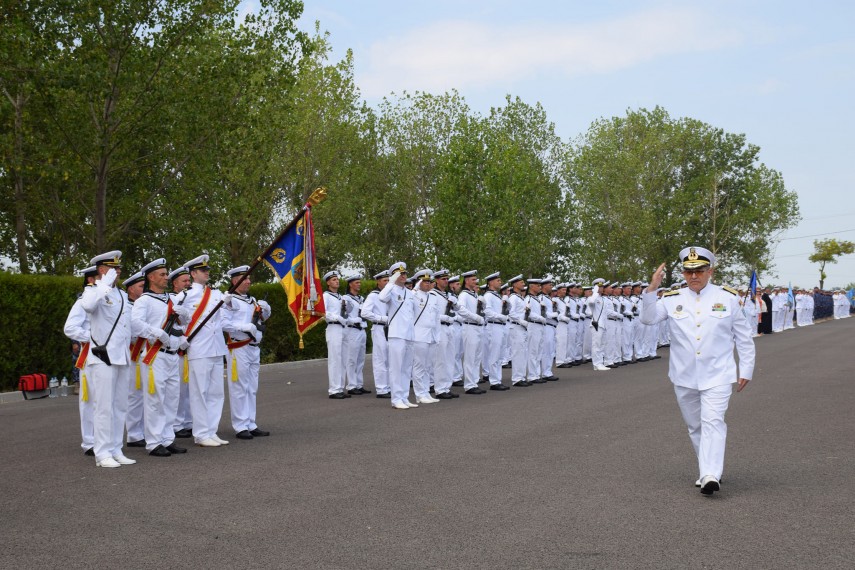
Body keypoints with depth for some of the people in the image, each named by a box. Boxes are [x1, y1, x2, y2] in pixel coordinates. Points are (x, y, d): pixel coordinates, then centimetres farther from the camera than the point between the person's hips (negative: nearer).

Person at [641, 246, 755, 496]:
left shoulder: (728, 298, 1)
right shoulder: (673, 299, 2)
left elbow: (743, 337, 7)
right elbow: (649, 318, -10)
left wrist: (746, 369, 4)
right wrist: (652, 289, -21)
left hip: (717, 375, -3)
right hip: (684, 377, 3)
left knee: (712, 422, -16)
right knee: (695, 426, 12)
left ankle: (711, 476, -20)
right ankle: (707, 471, 27)